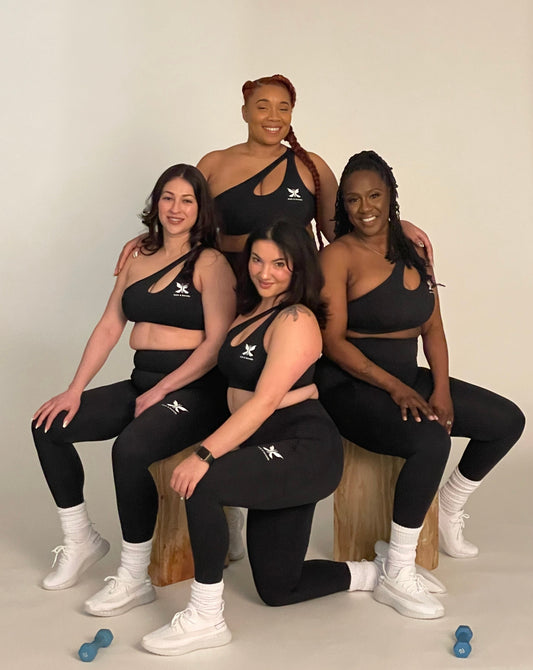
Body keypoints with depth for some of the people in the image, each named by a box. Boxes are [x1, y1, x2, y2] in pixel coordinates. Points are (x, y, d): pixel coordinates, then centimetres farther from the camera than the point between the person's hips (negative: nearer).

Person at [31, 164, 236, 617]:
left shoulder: (210, 264, -5)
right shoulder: (137, 261, 14)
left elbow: (217, 342, -13)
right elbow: (109, 328, 12)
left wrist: (160, 392, -16)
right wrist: (75, 390, 3)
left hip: (195, 389, -7)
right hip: (142, 383, 7)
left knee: (130, 448, -32)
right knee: (48, 427, -3)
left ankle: (135, 578, -15)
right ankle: (81, 540, 12)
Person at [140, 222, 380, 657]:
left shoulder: (296, 320, -13)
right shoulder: (250, 312, 14)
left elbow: (265, 401, -23)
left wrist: (205, 455, -29)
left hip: (305, 451, -10)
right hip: (276, 456, 10)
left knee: (202, 484, -29)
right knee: (277, 589, 14)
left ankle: (206, 619, -16)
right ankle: (373, 574, 34)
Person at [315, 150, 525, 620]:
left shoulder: (413, 248, 8)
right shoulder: (339, 255, -10)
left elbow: (432, 327, 7)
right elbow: (333, 341, -15)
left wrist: (441, 389, -7)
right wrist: (393, 387, -21)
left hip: (408, 378, 7)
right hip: (351, 386, -7)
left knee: (508, 421, 4)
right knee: (432, 440, -33)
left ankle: (450, 513, 26)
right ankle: (396, 577, -18)